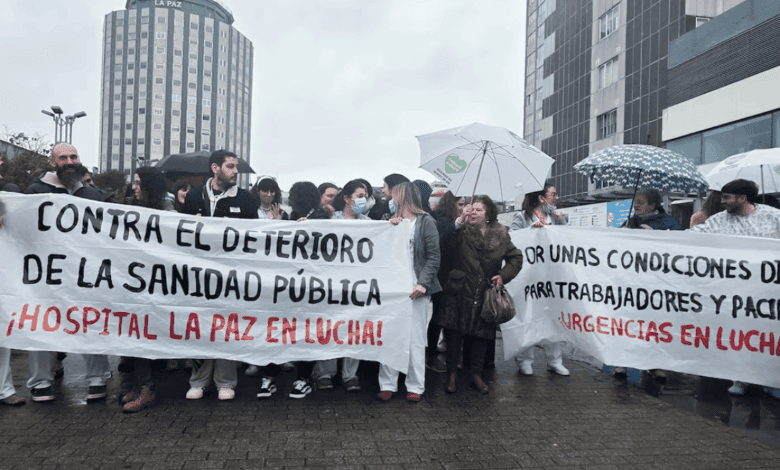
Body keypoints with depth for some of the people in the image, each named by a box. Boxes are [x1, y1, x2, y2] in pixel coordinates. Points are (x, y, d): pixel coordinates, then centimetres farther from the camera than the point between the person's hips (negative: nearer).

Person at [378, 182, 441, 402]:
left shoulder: (425, 221, 2)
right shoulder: (392, 222, 16)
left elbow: (434, 256, -3)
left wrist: (423, 283, -13)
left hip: (415, 288, -4)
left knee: (415, 338, 3)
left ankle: (415, 387, 12)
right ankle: (388, 384, 12)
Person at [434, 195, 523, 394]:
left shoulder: (500, 235, 5)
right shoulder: (462, 232, -4)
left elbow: (516, 258, 14)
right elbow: (446, 248, -22)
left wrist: (503, 275, -2)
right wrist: (459, 222, -28)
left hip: (486, 294, 2)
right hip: (460, 293, -2)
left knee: (482, 336, 10)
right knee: (453, 334, 2)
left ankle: (476, 374, 27)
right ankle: (452, 373, 19)